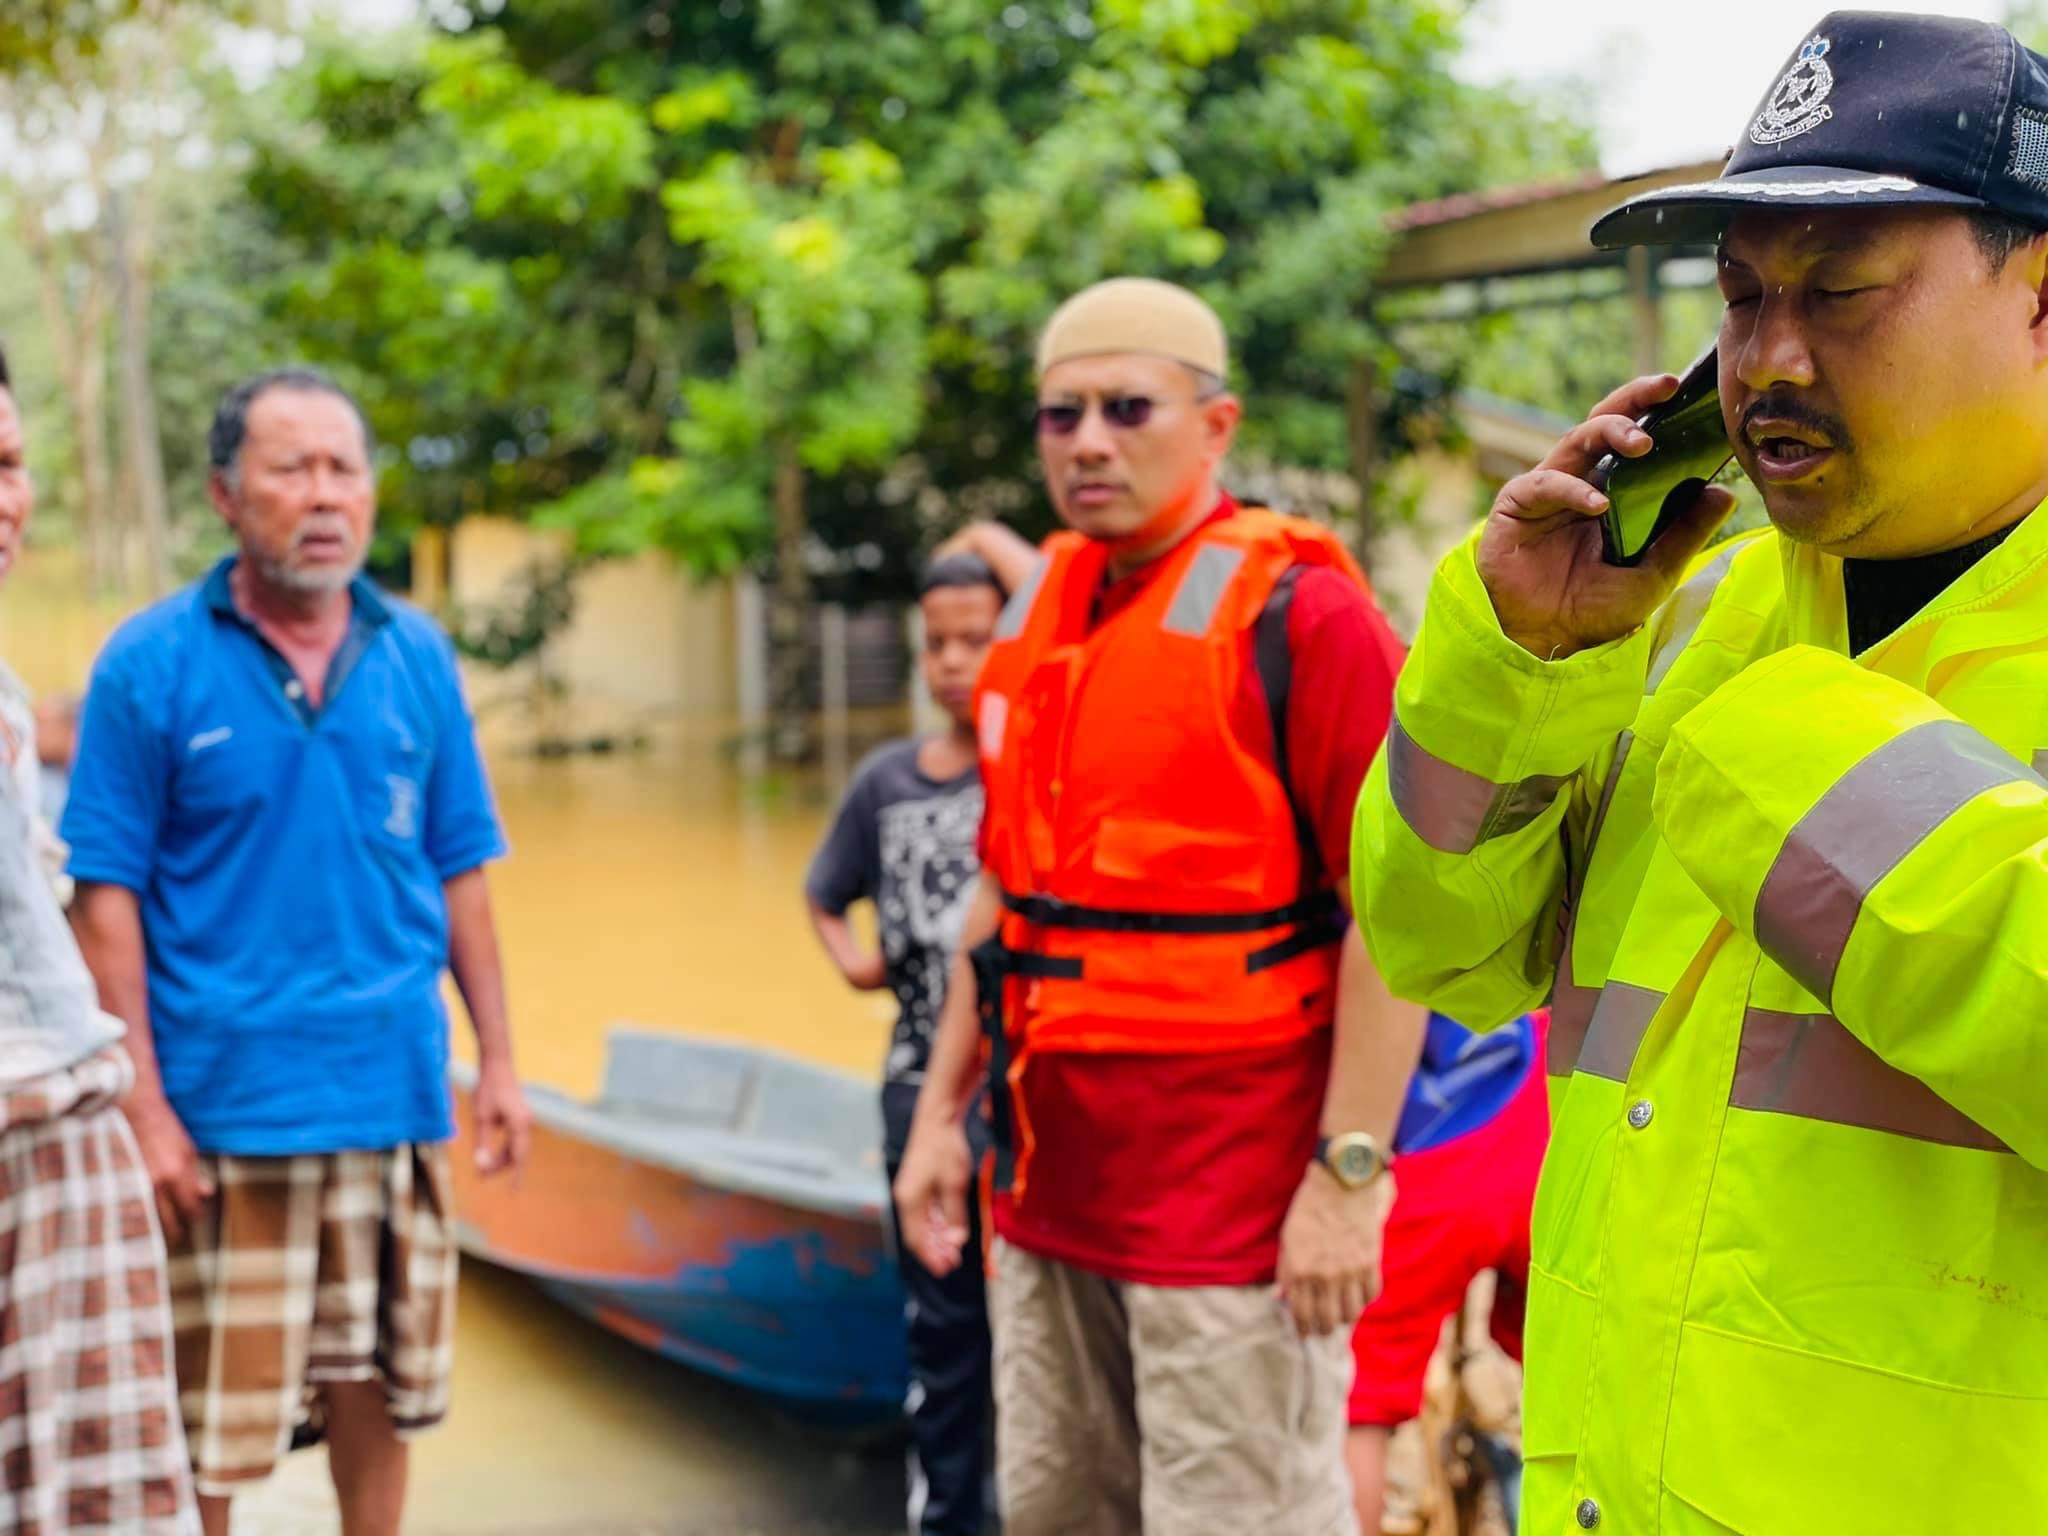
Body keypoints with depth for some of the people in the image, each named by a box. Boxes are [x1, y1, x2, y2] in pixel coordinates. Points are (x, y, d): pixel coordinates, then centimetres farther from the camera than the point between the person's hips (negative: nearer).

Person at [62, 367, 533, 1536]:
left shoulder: (417, 656, 6)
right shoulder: (151, 663, -5)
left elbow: (459, 871, 10)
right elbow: (108, 896, -7)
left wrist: (499, 1059, 6)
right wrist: (143, 1102, -13)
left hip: (395, 1091, 4)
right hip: (224, 1107, -4)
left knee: (378, 1390, 15)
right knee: (205, 1431, 2)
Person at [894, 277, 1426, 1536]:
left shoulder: (1296, 612, -10)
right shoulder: (1036, 617, 13)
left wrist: (1350, 1173, -19)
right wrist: (941, 1111, 16)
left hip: (1235, 1196, -7)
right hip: (1050, 1186, 8)